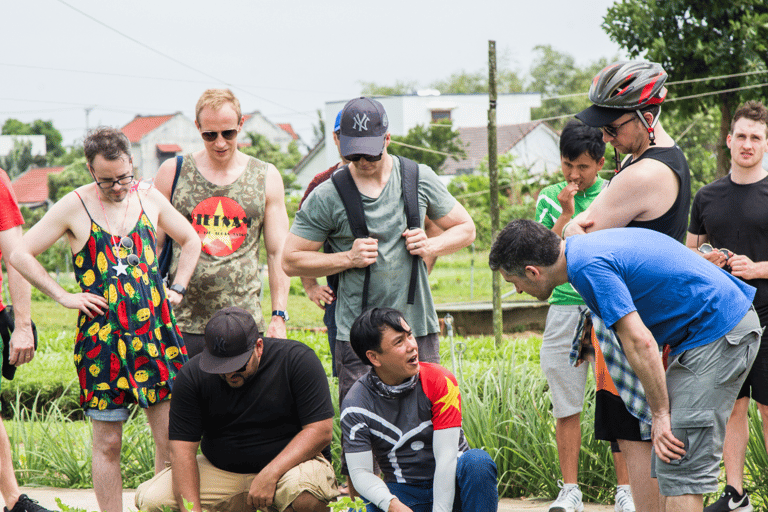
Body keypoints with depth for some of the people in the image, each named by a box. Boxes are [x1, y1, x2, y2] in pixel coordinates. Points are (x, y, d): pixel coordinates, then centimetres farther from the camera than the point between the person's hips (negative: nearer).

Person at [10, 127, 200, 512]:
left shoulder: (150, 198, 8)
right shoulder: (74, 207, -2)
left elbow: (190, 240, 24)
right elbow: (21, 255, 2)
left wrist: (176, 288, 13)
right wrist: (64, 296, -2)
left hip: (156, 330, 3)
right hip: (101, 336, -3)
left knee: (172, 438, 0)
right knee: (108, 442, 1)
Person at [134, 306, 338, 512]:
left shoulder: (298, 361, -13)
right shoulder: (192, 375, -6)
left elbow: (321, 430, -17)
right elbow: (182, 447, -10)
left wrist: (270, 474, -28)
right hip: (219, 470, 3)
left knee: (305, 494, -38)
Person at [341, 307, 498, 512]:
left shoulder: (439, 381, -12)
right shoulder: (356, 405, -9)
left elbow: (445, 457, -17)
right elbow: (360, 471, -12)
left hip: (450, 484, 0)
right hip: (403, 493, 0)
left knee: (478, 461, -33)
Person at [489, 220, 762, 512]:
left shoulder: (589, 268, -20)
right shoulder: (585, 245, 12)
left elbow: (640, 342, -24)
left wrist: (660, 414, -17)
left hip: (719, 335, -10)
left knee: (680, 466, -12)